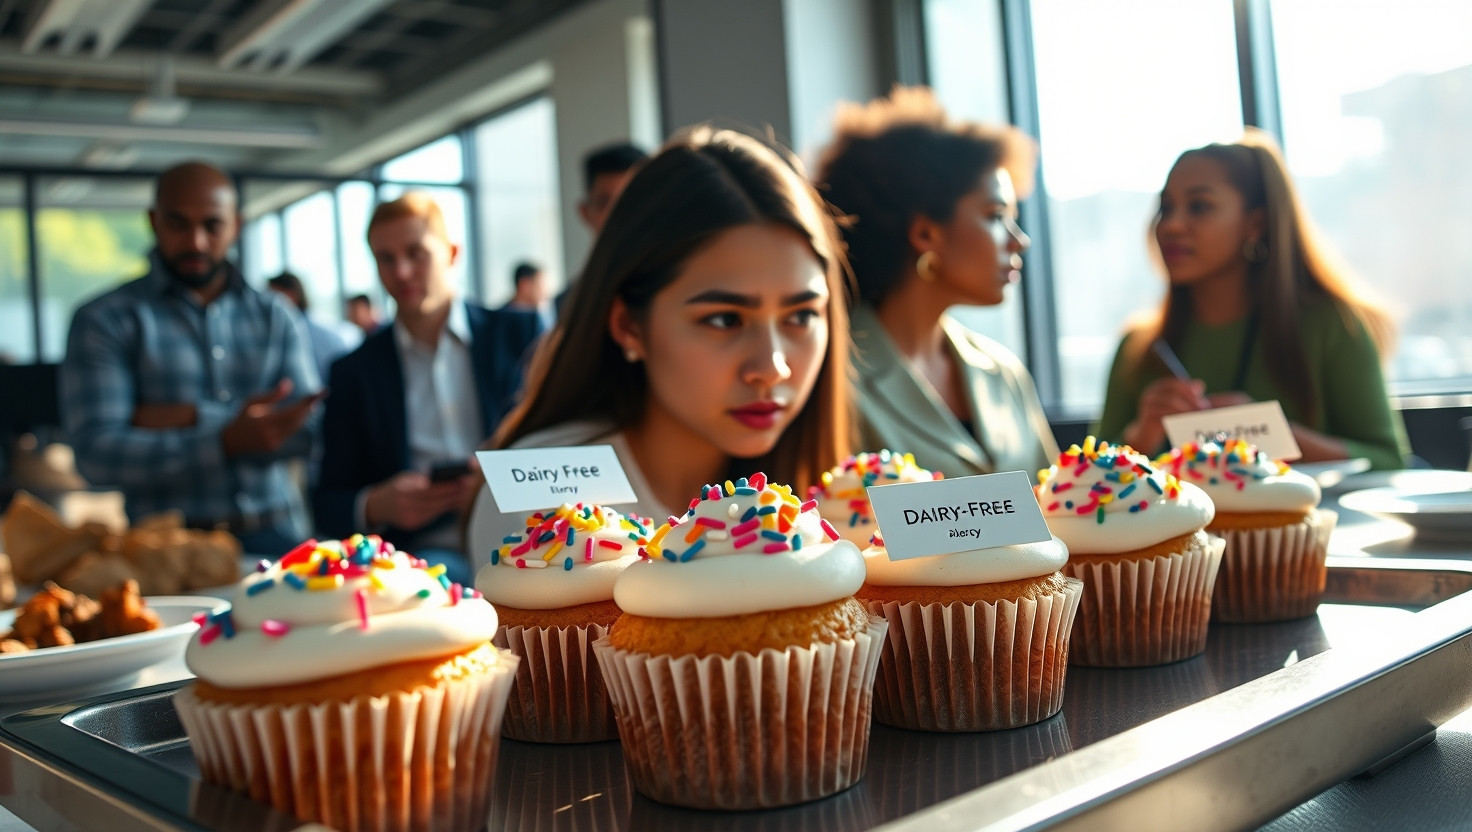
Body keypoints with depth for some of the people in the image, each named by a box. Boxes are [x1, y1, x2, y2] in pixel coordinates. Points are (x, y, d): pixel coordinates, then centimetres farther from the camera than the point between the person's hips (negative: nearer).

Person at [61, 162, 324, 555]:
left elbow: (310, 428, 3)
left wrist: (192, 418, -7)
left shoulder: (276, 316, 14)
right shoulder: (105, 320, 5)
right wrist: (226, 441, -18)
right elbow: (95, 453, -6)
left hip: (275, 537, 2)